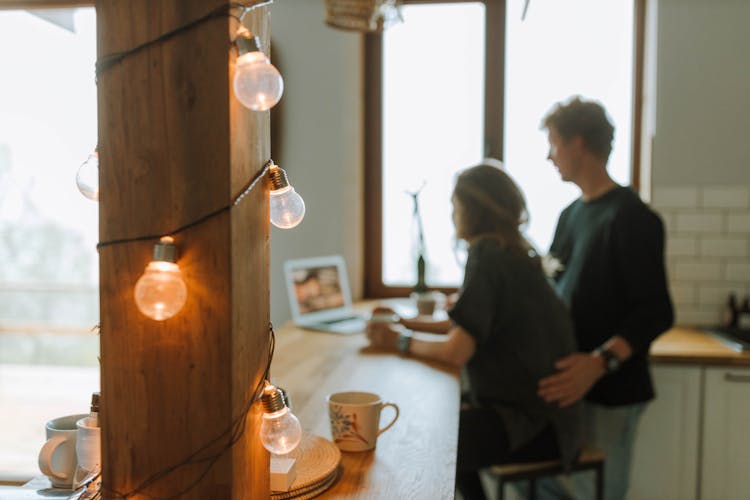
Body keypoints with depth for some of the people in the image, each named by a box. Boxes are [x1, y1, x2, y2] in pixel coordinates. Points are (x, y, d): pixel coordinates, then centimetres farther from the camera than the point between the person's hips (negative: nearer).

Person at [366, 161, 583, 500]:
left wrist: (401, 341, -7)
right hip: (539, 409, 9)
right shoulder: (515, 252, 11)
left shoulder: (488, 255, -16)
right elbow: (472, 329, 16)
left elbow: (456, 351, -22)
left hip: (533, 424, -9)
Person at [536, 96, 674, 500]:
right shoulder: (572, 214, 11)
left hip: (609, 391, -7)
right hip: (568, 383, 7)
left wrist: (599, 362, -29)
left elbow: (656, 313, -16)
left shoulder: (630, 217, -12)